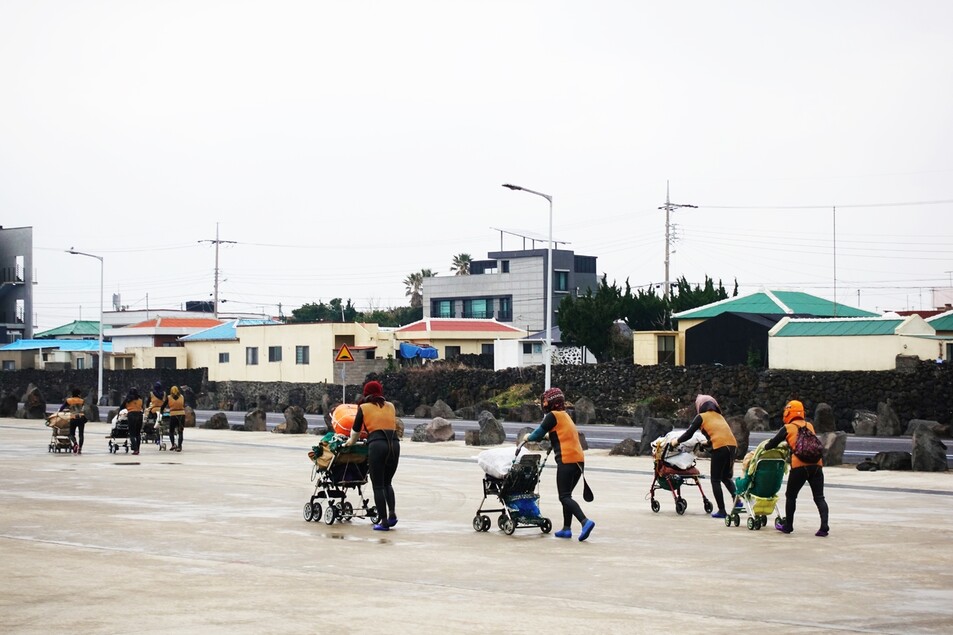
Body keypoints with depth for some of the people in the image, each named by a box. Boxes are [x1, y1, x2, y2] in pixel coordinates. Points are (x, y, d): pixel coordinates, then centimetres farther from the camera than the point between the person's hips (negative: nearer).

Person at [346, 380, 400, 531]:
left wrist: (350, 442, 38)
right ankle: (392, 513, -1)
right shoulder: (390, 406, 18)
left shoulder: (364, 407, 10)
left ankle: (383, 521, -2)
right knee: (387, 482, 18)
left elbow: (356, 430, 19)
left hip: (377, 444, -3)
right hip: (394, 443, 3)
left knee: (378, 485, 3)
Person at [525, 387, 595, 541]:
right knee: (566, 495, 17)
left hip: (566, 460, -9)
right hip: (579, 459, 9)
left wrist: (528, 438, 17)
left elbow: (538, 434, -1)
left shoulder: (553, 416, -4)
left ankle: (585, 521, -26)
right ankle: (566, 528, 16)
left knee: (564, 497, -9)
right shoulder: (566, 415, 22)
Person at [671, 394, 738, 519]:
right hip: (732, 445, 6)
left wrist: (677, 441, 25)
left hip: (720, 447, -6)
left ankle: (721, 510, 2)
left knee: (716, 480, 5)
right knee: (726, 477, 21)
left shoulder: (701, 417, 8)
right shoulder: (719, 416, 26)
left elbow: (688, 434, 8)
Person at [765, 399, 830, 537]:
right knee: (819, 497, 5)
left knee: (791, 496, 15)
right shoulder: (810, 426, 19)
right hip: (816, 464, 3)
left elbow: (773, 443, 12)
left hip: (799, 465, -3)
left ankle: (788, 526, 23)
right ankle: (824, 526, -10)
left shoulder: (788, 428, 7)